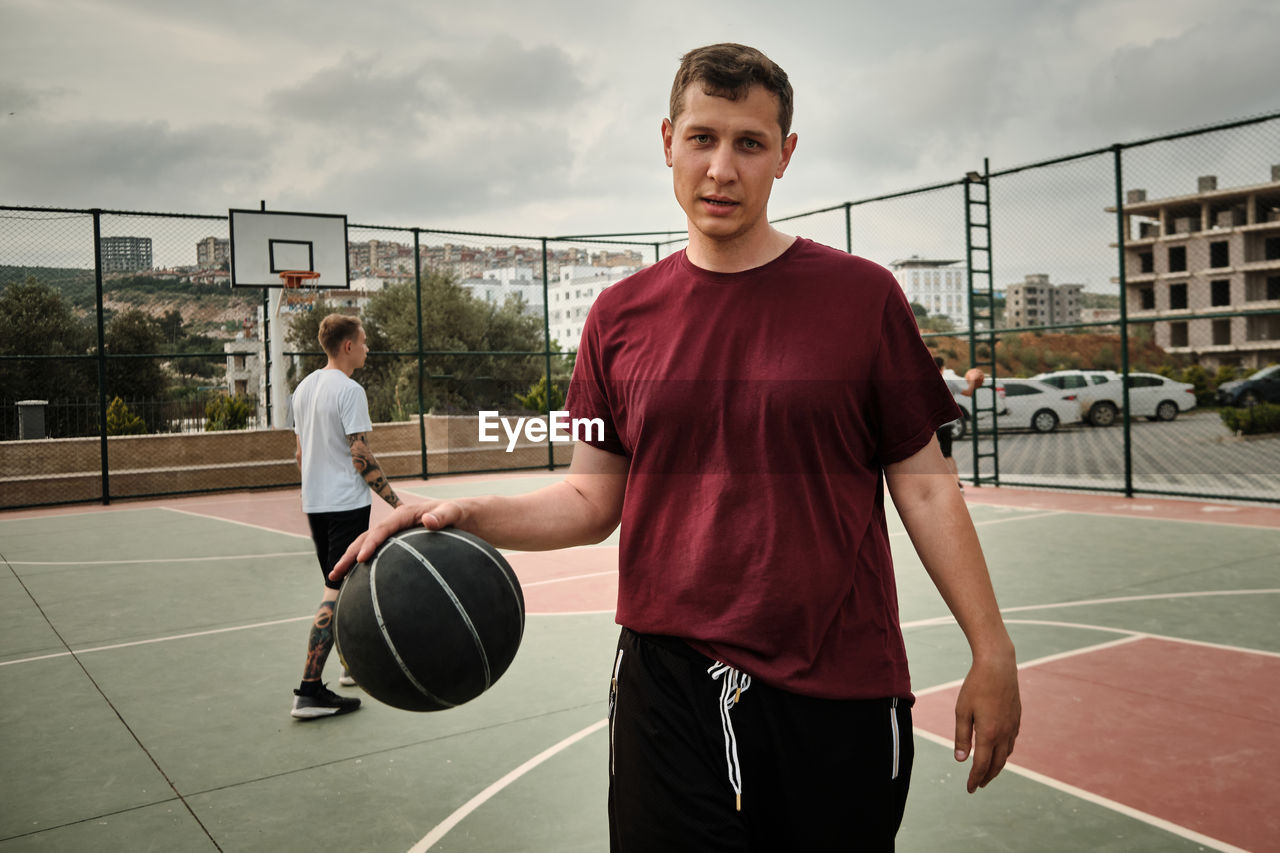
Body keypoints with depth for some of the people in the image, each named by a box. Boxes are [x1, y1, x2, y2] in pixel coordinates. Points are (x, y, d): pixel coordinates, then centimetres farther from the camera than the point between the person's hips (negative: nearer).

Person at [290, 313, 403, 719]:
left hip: (314, 502, 9)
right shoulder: (349, 390, -15)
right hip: (346, 503, -9)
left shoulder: (304, 388, 12)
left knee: (340, 584, 22)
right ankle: (309, 692, -8)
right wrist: (395, 499, -13)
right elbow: (361, 456, -19)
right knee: (337, 592, -7)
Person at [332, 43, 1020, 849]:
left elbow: (923, 485, 1)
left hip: (841, 696, 0)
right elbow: (595, 498, 7)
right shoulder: (621, 315, 4)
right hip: (668, 684, 1)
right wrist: (470, 515, -10)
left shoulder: (862, 295, -2)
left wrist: (992, 652, -1)